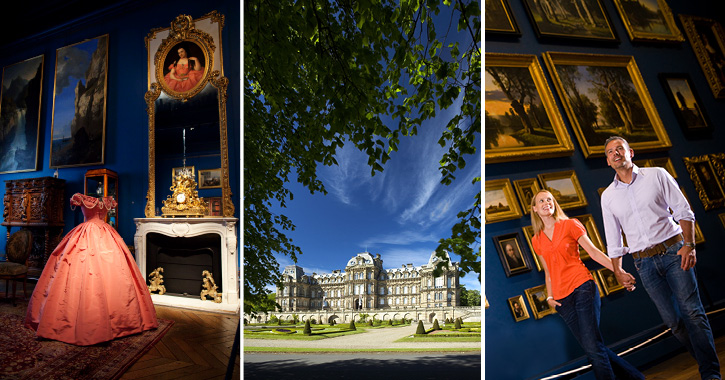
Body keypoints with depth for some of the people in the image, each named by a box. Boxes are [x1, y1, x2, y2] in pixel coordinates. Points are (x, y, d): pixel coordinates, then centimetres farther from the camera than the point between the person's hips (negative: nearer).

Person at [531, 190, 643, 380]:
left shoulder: (570, 225, 4)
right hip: (562, 299, 4)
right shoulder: (536, 240, 13)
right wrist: (549, 297, 7)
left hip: (582, 288, -4)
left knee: (592, 346, -14)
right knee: (594, 348, 7)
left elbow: (594, 252, 0)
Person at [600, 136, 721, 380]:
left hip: (673, 251, -2)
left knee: (692, 312, -8)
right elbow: (613, 239, 10)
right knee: (673, 321, 4)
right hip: (644, 263, 2)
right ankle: (706, 359, 24)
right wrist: (618, 270, 6)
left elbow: (683, 211, 0)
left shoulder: (657, 175, 2)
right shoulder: (607, 196, 6)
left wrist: (689, 245, -12)